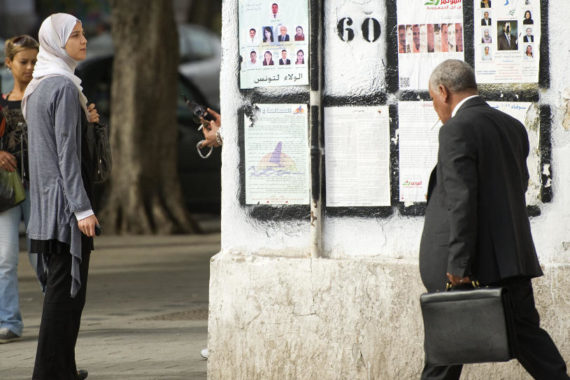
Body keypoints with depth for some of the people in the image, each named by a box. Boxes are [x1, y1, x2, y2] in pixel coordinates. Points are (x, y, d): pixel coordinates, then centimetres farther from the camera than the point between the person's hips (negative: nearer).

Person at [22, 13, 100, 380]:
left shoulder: (39, 86, 14)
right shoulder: (63, 86, -15)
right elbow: (66, 152, -19)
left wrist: (83, 120, 14)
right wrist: (82, 207, -20)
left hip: (46, 199, 10)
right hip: (64, 198, -10)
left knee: (59, 282, 14)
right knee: (67, 285, -7)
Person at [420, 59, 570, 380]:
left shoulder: (457, 130, -14)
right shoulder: (512, 127, 11)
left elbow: (461, 200, -20)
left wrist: (458, 264, -20)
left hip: (473, 263, -7)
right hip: (513, 257, 7)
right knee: (525, 332, 9)